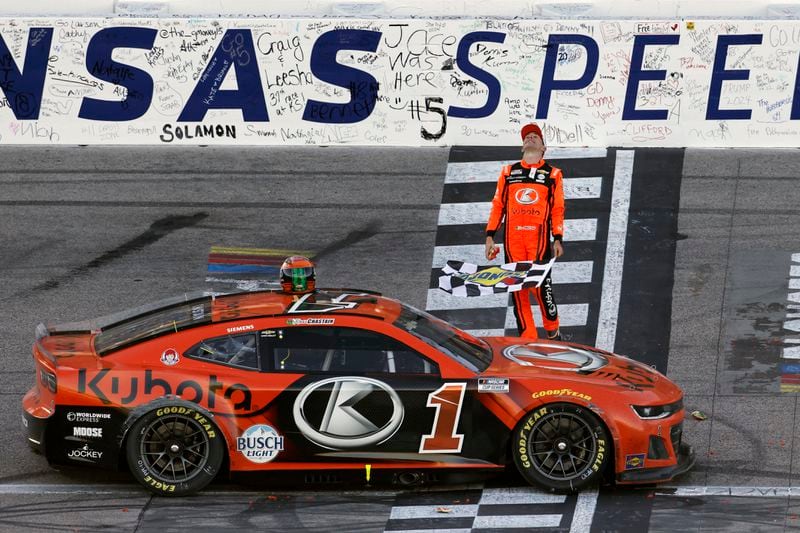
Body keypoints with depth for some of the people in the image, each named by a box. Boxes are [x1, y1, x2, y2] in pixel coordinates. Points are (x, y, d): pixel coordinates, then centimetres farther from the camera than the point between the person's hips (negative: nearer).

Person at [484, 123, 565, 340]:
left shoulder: (553, 174, 12)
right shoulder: (508, 172, 18)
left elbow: (558, 208, 8)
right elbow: (498, 204, 14)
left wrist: (558, 238, -1)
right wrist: (490, 236, 7)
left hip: (538, 236, -3)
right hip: (512, 236, 3)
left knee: (541, 284, -9)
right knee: (517, 286, 0)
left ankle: (553, 332, 8)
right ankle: (527, 338, 4)